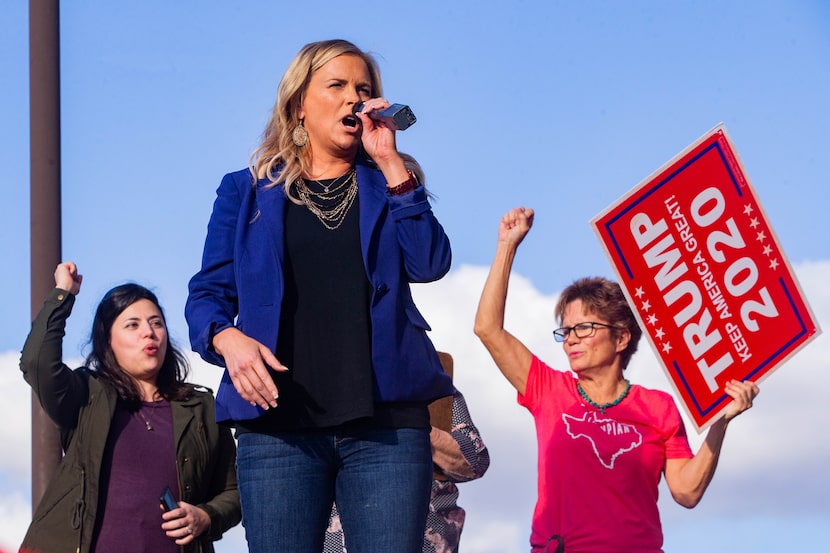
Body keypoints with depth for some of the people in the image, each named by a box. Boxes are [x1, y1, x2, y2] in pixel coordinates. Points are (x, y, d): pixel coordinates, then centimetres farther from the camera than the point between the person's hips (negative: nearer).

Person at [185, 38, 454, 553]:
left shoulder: (389, 183, 18)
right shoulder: (247, 191, 14)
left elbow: (430, 264, 0)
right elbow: (207, 294, 9)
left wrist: (390, 162, -1)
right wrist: (227, 338, -13)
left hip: (385, 419, 1)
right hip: (279, 419, 0)